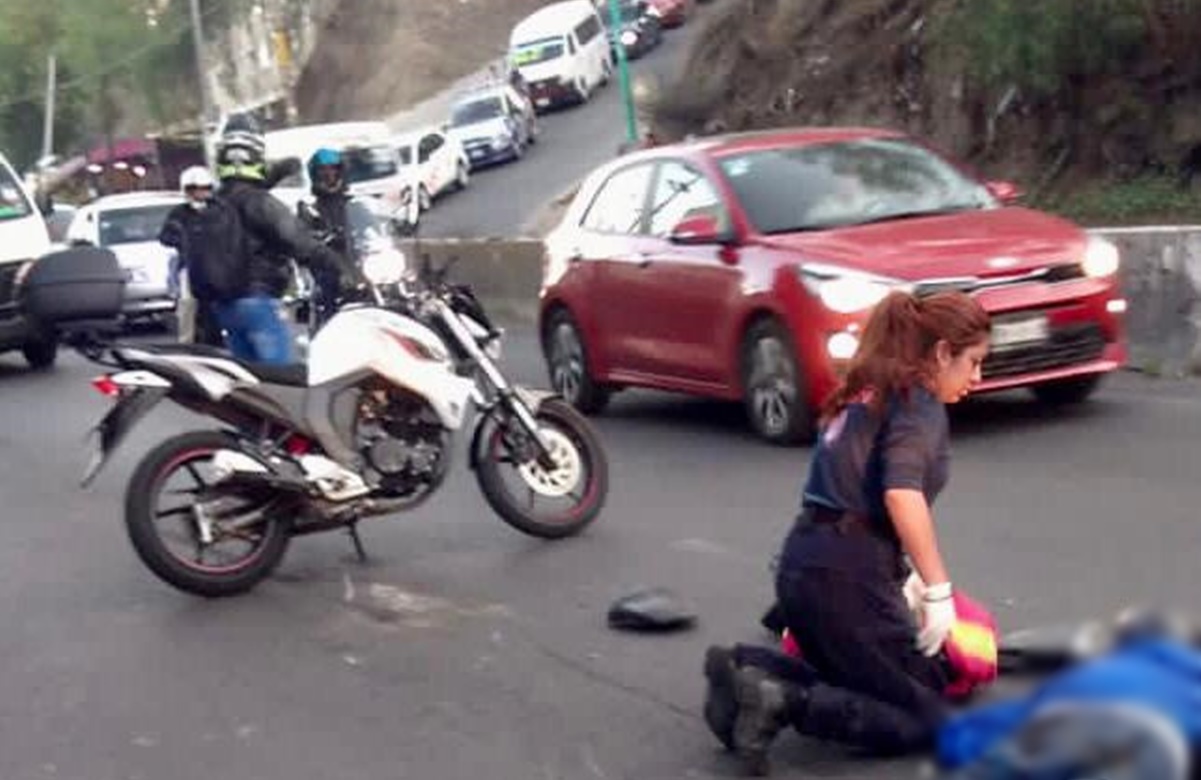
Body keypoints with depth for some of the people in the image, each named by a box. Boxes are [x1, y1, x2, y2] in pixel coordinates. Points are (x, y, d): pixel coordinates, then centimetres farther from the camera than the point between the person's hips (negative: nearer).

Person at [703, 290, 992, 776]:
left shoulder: (863, 393, 20)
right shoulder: (920, 403, -6)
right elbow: (902, 495, -24)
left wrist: (902, 574, 35)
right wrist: (938, 590, -20)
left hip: (802, 565, 8)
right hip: (845, 577, -8)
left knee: (857, 682, 23)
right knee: (925, 719, 4)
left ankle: (747, 668, 1)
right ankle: (784, 704, -15)